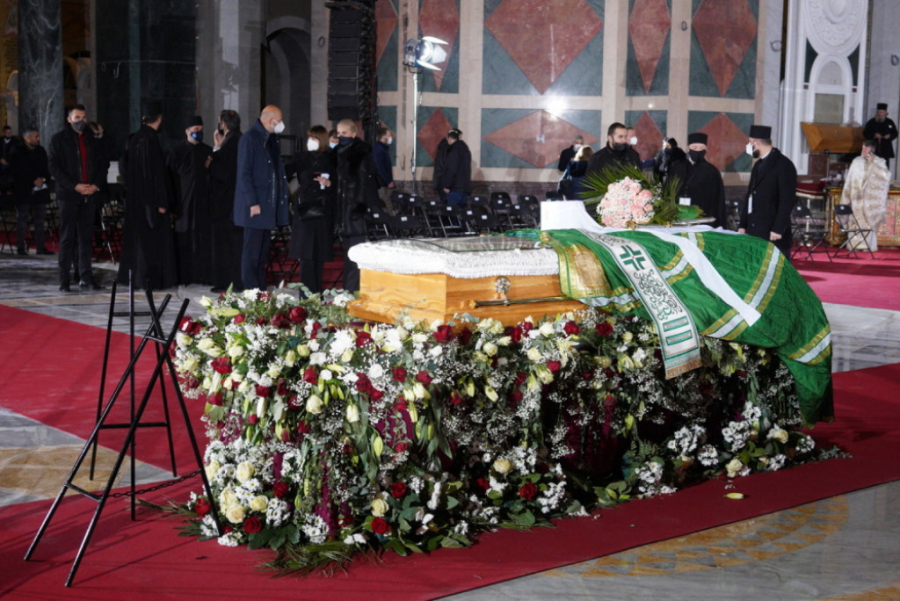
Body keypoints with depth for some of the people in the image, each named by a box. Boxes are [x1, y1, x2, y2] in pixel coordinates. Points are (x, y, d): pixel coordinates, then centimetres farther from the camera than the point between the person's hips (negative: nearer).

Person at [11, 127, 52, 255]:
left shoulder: (41, 151, 12)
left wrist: (43, 179, -5)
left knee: (40, 219, 4)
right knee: (22, 219, -2)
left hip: (40, 191, 5)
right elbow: (17, 172, -10)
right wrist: (34, 181, -14)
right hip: (23, 191, -5)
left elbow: (47, 169, 15)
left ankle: (41, 247, 7)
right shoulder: (17, 153, -4)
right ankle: (21, 247, 2)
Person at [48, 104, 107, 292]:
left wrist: (96, 185, -2)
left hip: (89, 195, 3)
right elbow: (54, 168, -4)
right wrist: (74, 186, -13)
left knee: (86, 237, 6)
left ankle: (86, 276, 12)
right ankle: (64, 280, 0)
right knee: (67, 238, -2)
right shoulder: (59, 139, 1)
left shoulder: (92, 139, 13)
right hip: (68, 195, -3)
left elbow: (103, 163, 15)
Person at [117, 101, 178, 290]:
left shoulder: (134, 139, 8)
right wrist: (161, 202, -18)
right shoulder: (150, 139, -17)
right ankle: (150, 279, -2)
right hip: (150, 199, -9)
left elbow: (123, 165, 16)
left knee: (137, 238, 14)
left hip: (135, 196, 9)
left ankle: (133, 275, 19)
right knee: (152, 239, -4)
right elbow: (155, 172, -19)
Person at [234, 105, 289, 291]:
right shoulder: (250, 138, -10)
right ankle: (250, 290, -1)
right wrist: (252, 202, -17)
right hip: (255, 205, -8)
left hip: (269, 204, 8)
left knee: (264, 250, 10)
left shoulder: (271, 139, 13)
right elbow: (244, 173, -13)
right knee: (252, 250, -5)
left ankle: (261, 289, 15)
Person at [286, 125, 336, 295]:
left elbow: (338, 185, 5)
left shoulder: (331, 159, 4)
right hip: (304, 210, 0)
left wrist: (329, 184, -14)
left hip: (323, 211, 0)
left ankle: (316, 292, 14)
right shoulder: (302, 158, 6)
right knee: (306, 253, -5)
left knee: (319, 252, 4)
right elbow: (286, 173, -2)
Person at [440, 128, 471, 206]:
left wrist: (447, 185, -13)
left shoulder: (454, 151, -15)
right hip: (465, 186, 9)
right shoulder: (465, 149, 14)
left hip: (455, 188, -9)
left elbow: (451, 170, -18)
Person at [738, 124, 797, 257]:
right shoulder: (758, 165, 17)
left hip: (773, 233, -8)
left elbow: (787, 200, -14)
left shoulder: (783, 165, -8)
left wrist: (778, 229, -18)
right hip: (754, 232, 8)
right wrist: (743, 225, 14)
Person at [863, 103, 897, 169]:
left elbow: (895, 133, 11)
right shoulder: (871, 122, 5)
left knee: (885, 167, -5)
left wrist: (890, 136, -12)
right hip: (873, 148, 0)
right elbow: (865, 134, 3)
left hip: (886, 149, 0)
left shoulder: (890, 122, 6)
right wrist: (874, 135, -15)